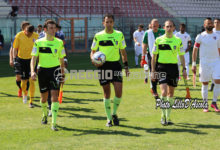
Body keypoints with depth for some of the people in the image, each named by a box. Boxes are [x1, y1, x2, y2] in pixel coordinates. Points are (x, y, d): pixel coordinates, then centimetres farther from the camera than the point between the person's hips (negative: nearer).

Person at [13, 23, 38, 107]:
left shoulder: (36, 36, -6)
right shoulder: (19, 35, -7)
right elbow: (15, 48, 0)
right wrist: (14, 59, -10)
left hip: (32, 59, 0)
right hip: (21, 59, 0)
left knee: (31, 81, -7)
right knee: (24, 81, 3)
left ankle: (31, 101, 0)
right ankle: (24, 93, 35)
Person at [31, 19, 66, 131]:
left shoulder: (59, 42, 4)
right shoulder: (39, 42, -1)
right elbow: (34, 58, -4)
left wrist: (63, 73, 12)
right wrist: (32, 71, -18)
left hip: (55, 70, 0)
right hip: (42, 70, 0)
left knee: (55, 96, -12)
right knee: (44, 97, 11)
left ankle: (53, 123, -11)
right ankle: (45, 115, 41)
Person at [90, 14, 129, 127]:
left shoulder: (119, 35, 5)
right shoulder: (98, 36, 1)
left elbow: (123, 52, 12)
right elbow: (92, 51, 8)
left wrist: (126, 66, 8)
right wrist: (94, 60, -13)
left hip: (115, 64, 1)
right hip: (103, 65, -1)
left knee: (119, 91, -9)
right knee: (106, 93, 4)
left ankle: (114, 114, 15)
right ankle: (109, 118, 15)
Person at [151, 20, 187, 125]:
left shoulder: (178, 40, 5)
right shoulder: (158, 40, 1)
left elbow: (181, 56, 10)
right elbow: (154, 56, 4)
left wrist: (184, 69, 2)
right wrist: (153, 71, 0)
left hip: (173, 67, 2)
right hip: (162, 67, -2)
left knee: (171, 93, 9)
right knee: (164, 92, -15)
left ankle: (168, 117, 19)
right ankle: (163, 116, -4)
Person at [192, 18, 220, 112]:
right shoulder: (200, 36, -2)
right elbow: (195, 50, 0)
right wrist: (194, 64, -4)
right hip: (204, 63, -2)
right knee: (205, 84, 4)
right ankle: (205, 104, 16)